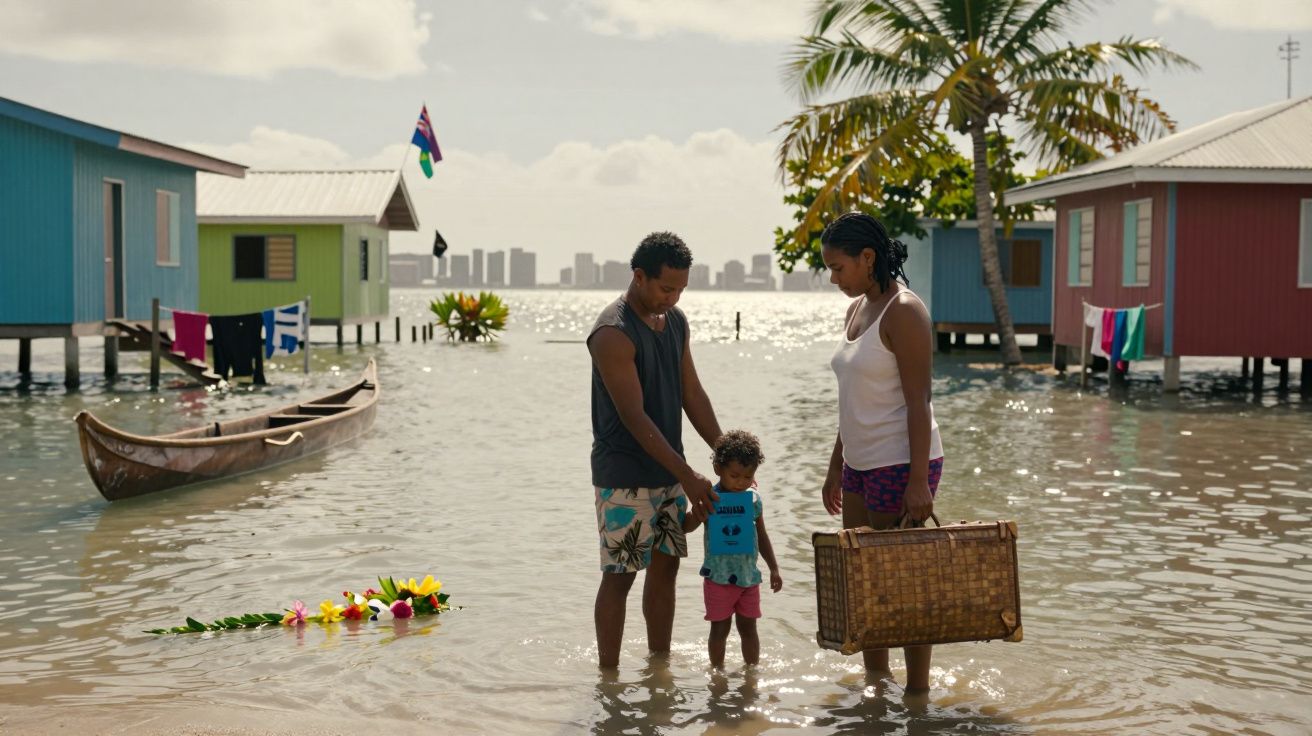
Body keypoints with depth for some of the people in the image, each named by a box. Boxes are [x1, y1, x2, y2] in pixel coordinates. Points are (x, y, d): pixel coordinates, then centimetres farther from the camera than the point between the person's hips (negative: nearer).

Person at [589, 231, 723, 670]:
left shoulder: (675, 321, 8)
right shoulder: (613, 333, -19)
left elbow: (692, 395, 12)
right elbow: (634, 418, -22)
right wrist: (688, 477, -23)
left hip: (668, 470, 8)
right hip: (624, 476, -8)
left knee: (665, 566, 12)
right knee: (620, 575, -2)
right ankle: (608, 674, 7)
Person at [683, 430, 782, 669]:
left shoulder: (753, 498, 2)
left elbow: (762, 536, 13)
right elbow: (686, 527, -7)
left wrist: (774, 568, 14)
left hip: (749, 576, 3)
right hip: (719, 577, -3)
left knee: (748, 627, 13)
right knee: (720, 629, 6)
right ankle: (718, 671, 20)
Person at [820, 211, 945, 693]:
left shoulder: (903, 311, -13)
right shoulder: (857, 309, 13)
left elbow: (918, 401, -18)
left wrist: (919, 480, -22)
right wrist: (835, 467, 20)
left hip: (900, 463, -9)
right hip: (861, 463, 9)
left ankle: (918, 692, 8)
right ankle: (876, 682, 24)